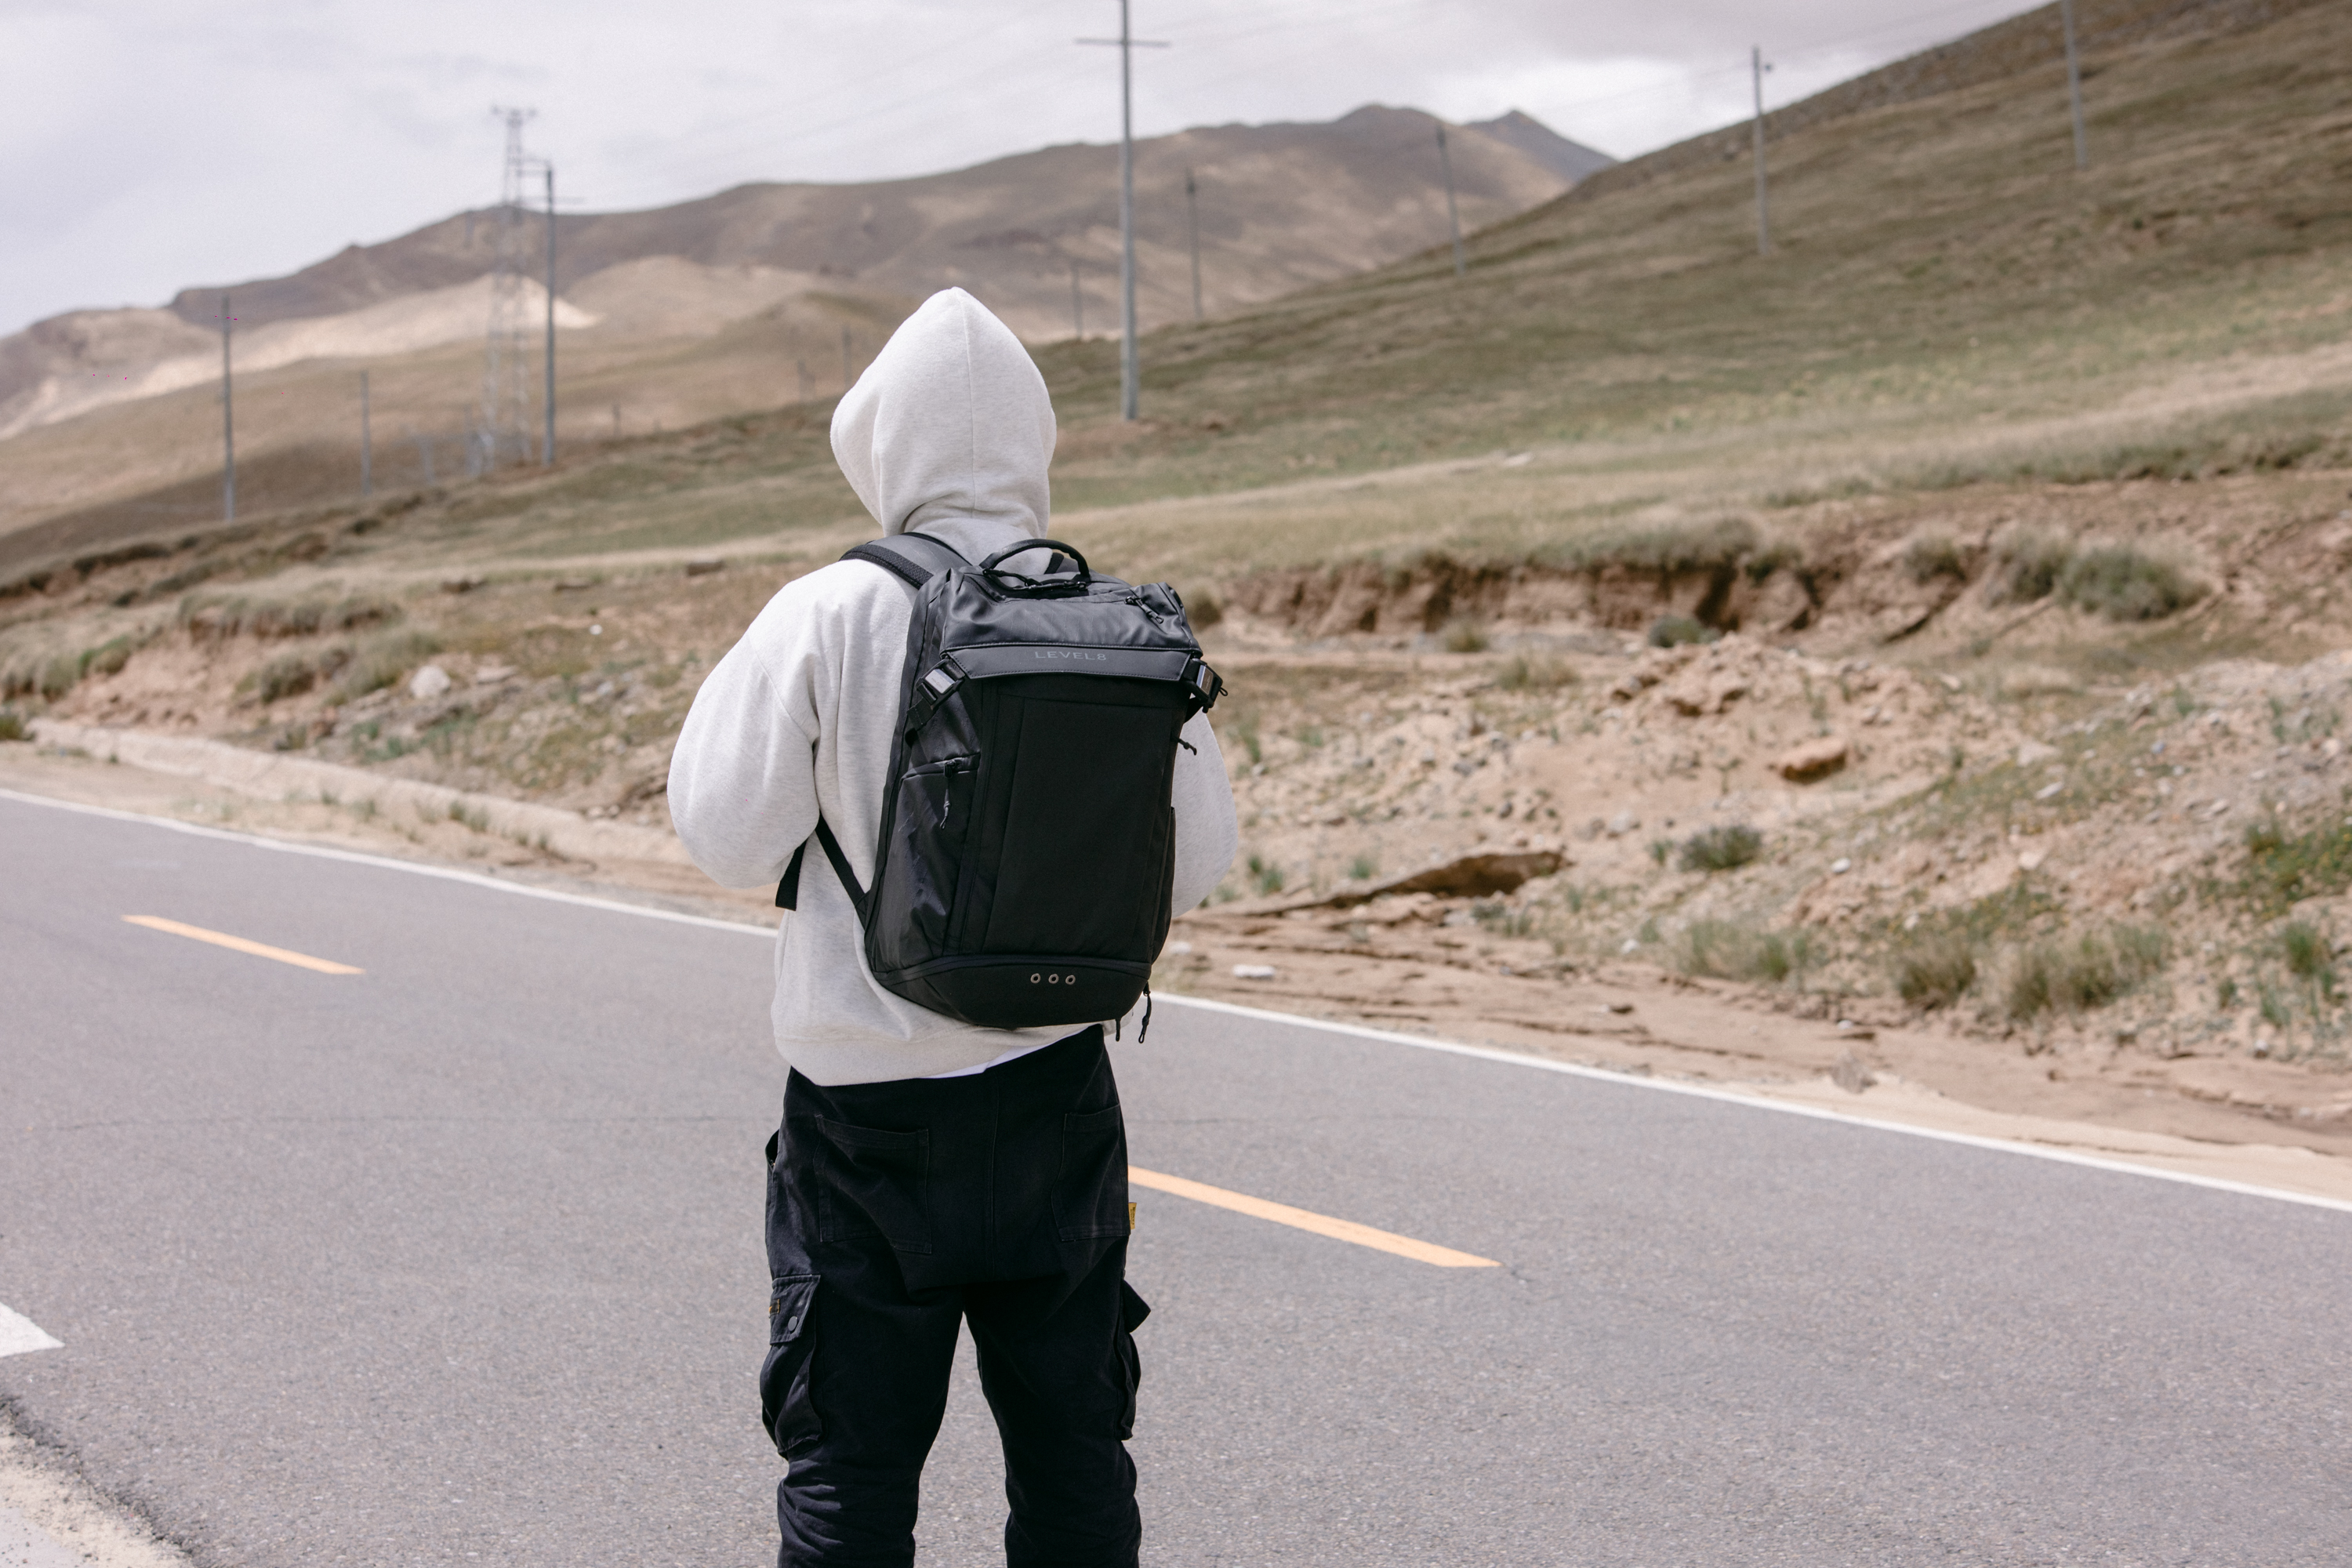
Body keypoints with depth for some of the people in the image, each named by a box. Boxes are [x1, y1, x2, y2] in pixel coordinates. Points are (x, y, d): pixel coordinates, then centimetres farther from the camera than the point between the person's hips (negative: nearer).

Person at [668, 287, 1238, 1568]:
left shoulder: (828, 617, -12)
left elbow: (729, 841, -8)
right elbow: (1194, 869, 2)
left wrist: (733, 683, 7)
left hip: (871, 1103, -2)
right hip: (1056, 1091, 3)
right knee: (1071, 1455, 15)